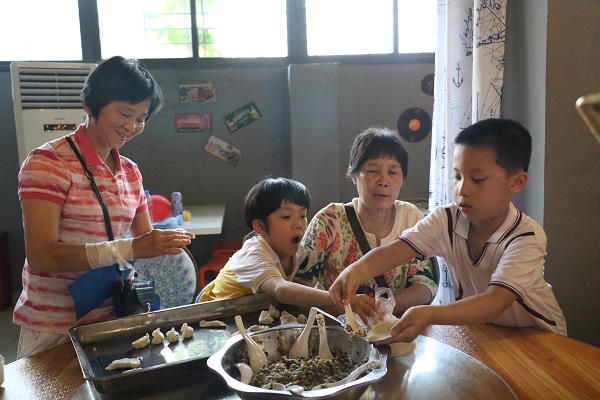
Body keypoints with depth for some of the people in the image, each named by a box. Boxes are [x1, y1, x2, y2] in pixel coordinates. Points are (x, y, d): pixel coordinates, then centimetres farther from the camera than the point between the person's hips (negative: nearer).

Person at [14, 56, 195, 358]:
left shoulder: (130, 172, 8)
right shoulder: (47, 163, -13)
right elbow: (41, 255, -22)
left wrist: (166, 243, -12)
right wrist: (131, 249, -29)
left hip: (113, 319, 6)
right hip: (54, 330, -5)